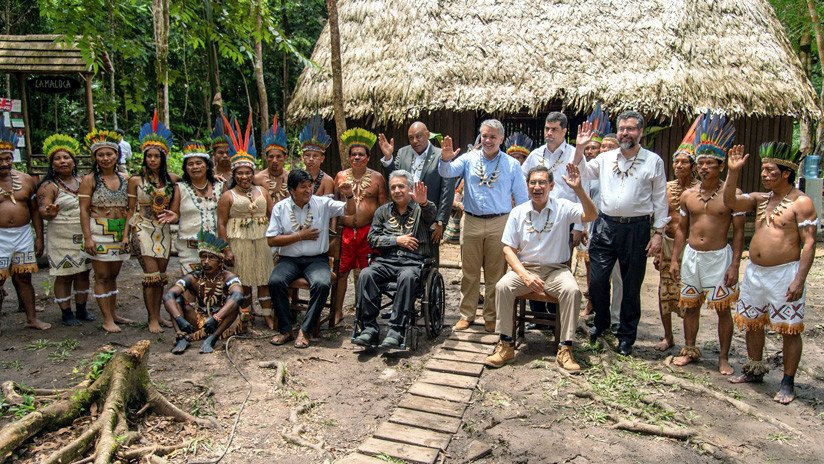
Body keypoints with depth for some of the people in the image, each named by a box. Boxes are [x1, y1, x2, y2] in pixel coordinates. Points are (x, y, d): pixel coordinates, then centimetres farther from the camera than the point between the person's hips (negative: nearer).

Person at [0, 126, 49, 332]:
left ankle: (31, 318, 21)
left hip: (24, 235, 3)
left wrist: (39, 237, 9)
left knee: (24, 278, 12)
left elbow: (35, 210, 12)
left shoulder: (25, 179, 6)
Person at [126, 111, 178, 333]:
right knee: (152, 274, -8)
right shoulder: (136, 180, -1)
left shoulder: (171, 179, 6)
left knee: (161, 275, 8)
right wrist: (130, 234, -3)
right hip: (143, 230, -3)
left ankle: (158, 314, 19)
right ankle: (152, 319, 2)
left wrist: (174, 215, -5)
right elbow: (131, 210, 2)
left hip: (163, 231, 3)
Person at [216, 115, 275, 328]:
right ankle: (245, 315, 17)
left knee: (264, 279, 5)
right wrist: (226, 249, -9)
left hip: (262, 241, 3)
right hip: (239, 243, -3)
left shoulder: (262, 192, 12)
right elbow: (222, 224, -3)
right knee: (243, 280, 4)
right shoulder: (228, 196, 1)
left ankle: (268, 314, 13)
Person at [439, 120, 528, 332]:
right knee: (469, 272, 9)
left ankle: (491, 317, 19)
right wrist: (445, 160, -30)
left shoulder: (512, 165, 4)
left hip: (499, 224, -1)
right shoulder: (469, 159, 5)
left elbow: (522, 198, 5)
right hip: (471, 223, 1)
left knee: (495, 274, 6)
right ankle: (466, 315, 20)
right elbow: (447, 172, -8)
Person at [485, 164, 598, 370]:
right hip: (525, 268, 1)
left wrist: (578, 189, -33)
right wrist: (525, 275, -14)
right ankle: (506, 345, -15)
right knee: (502, 286, -26)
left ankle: (565, 349, -17)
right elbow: (508, 248, 1)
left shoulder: (563, 208, -2)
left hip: (556, 270, -1)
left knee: (572, 290, -30)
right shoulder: (518, 213, 3)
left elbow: (591, 215, -18)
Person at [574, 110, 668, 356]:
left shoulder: (653, 161, 1)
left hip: (637, 228, -2)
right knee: (597, 279, 0)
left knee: (631, 285, 7)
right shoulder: (606, 158, 8)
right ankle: (601, 322, 26)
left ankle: (626, 335, 22)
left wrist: (658, 233, -3)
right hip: (606, 225, 2)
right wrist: (580, 147, -5)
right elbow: (581, 173, 8)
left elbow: (660, 199, 2)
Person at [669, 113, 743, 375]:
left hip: (719, 257, -4)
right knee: (690, 306, 13)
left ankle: (724, 358, 18)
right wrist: (675, 259, 6)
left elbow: (739, 233, -6)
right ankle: (690, 349, 29)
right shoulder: (688, 195, 4)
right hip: (691, 256, 4)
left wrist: (735, 265, -11)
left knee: (723, 309, 4)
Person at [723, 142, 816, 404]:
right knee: (752, 323, 16)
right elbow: (730, 202, -2)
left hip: (785, 274, -7)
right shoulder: (760, 199, 10)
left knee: (789, 330, 2)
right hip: (754, 272, 7)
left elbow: (809, 243, -12)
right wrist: (734, 172, -12)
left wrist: (799, 280, -18)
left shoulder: (801, 202, -9)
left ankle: (788, 383, 15)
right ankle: (754, 370, 33)